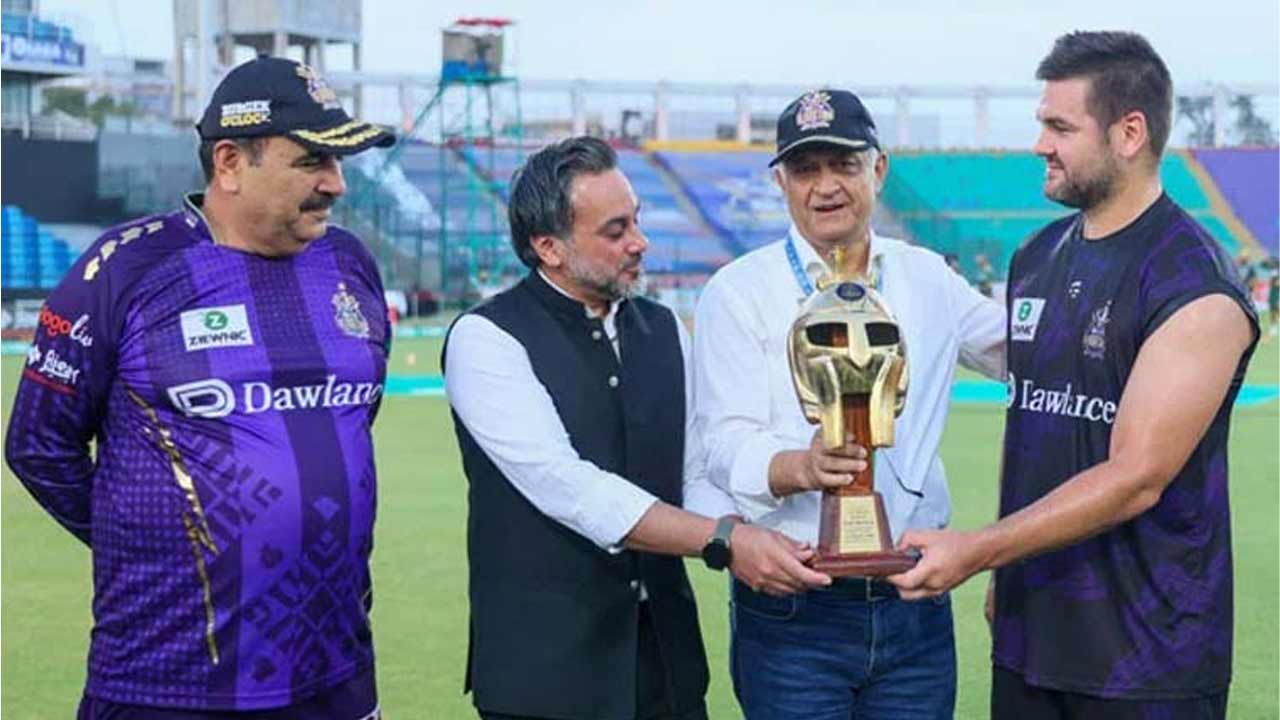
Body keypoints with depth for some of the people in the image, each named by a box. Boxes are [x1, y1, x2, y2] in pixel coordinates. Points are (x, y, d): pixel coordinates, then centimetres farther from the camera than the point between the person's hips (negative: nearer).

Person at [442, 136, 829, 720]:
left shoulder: (663, 330, 9)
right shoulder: (486, 340, -10)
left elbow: (696, 474, 6)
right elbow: (565, 485, -20)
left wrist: (748, 543, -16)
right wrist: (725, 541, -24)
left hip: (666, 650, 5)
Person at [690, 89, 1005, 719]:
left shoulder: (927, 279, 11)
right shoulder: (738, 292, -2)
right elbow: (727, 444, -11)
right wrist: (802, 467, -31)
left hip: (915, 602, 4)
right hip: (791, 611, -3)